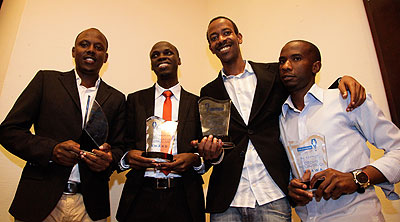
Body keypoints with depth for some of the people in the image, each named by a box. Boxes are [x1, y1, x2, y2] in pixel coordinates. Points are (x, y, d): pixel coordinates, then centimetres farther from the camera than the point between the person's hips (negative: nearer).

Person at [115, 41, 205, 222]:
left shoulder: (196, 103, 5)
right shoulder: (135, 100, 8)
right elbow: (125, 144, 8)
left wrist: (194, 158, -14)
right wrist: (128, 156, -13)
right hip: (142, 196, 1)